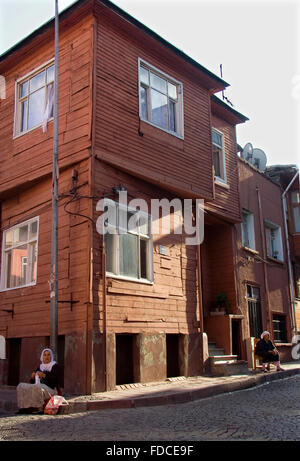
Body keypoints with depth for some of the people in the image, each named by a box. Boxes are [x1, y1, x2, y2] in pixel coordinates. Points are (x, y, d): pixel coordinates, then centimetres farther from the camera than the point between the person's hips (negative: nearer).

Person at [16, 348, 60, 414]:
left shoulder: (55, 366, 5)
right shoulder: (40, 367, 22)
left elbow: (56, 379, -11)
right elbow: (32, 382, 23)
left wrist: (44, 375, -17)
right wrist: (32, 377, 0)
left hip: (50, 389, -6)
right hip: (38, 387, 6)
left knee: (37, 387, -37)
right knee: (21, 386, -10)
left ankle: (40, 408, -34)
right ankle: (24, 407, -17)